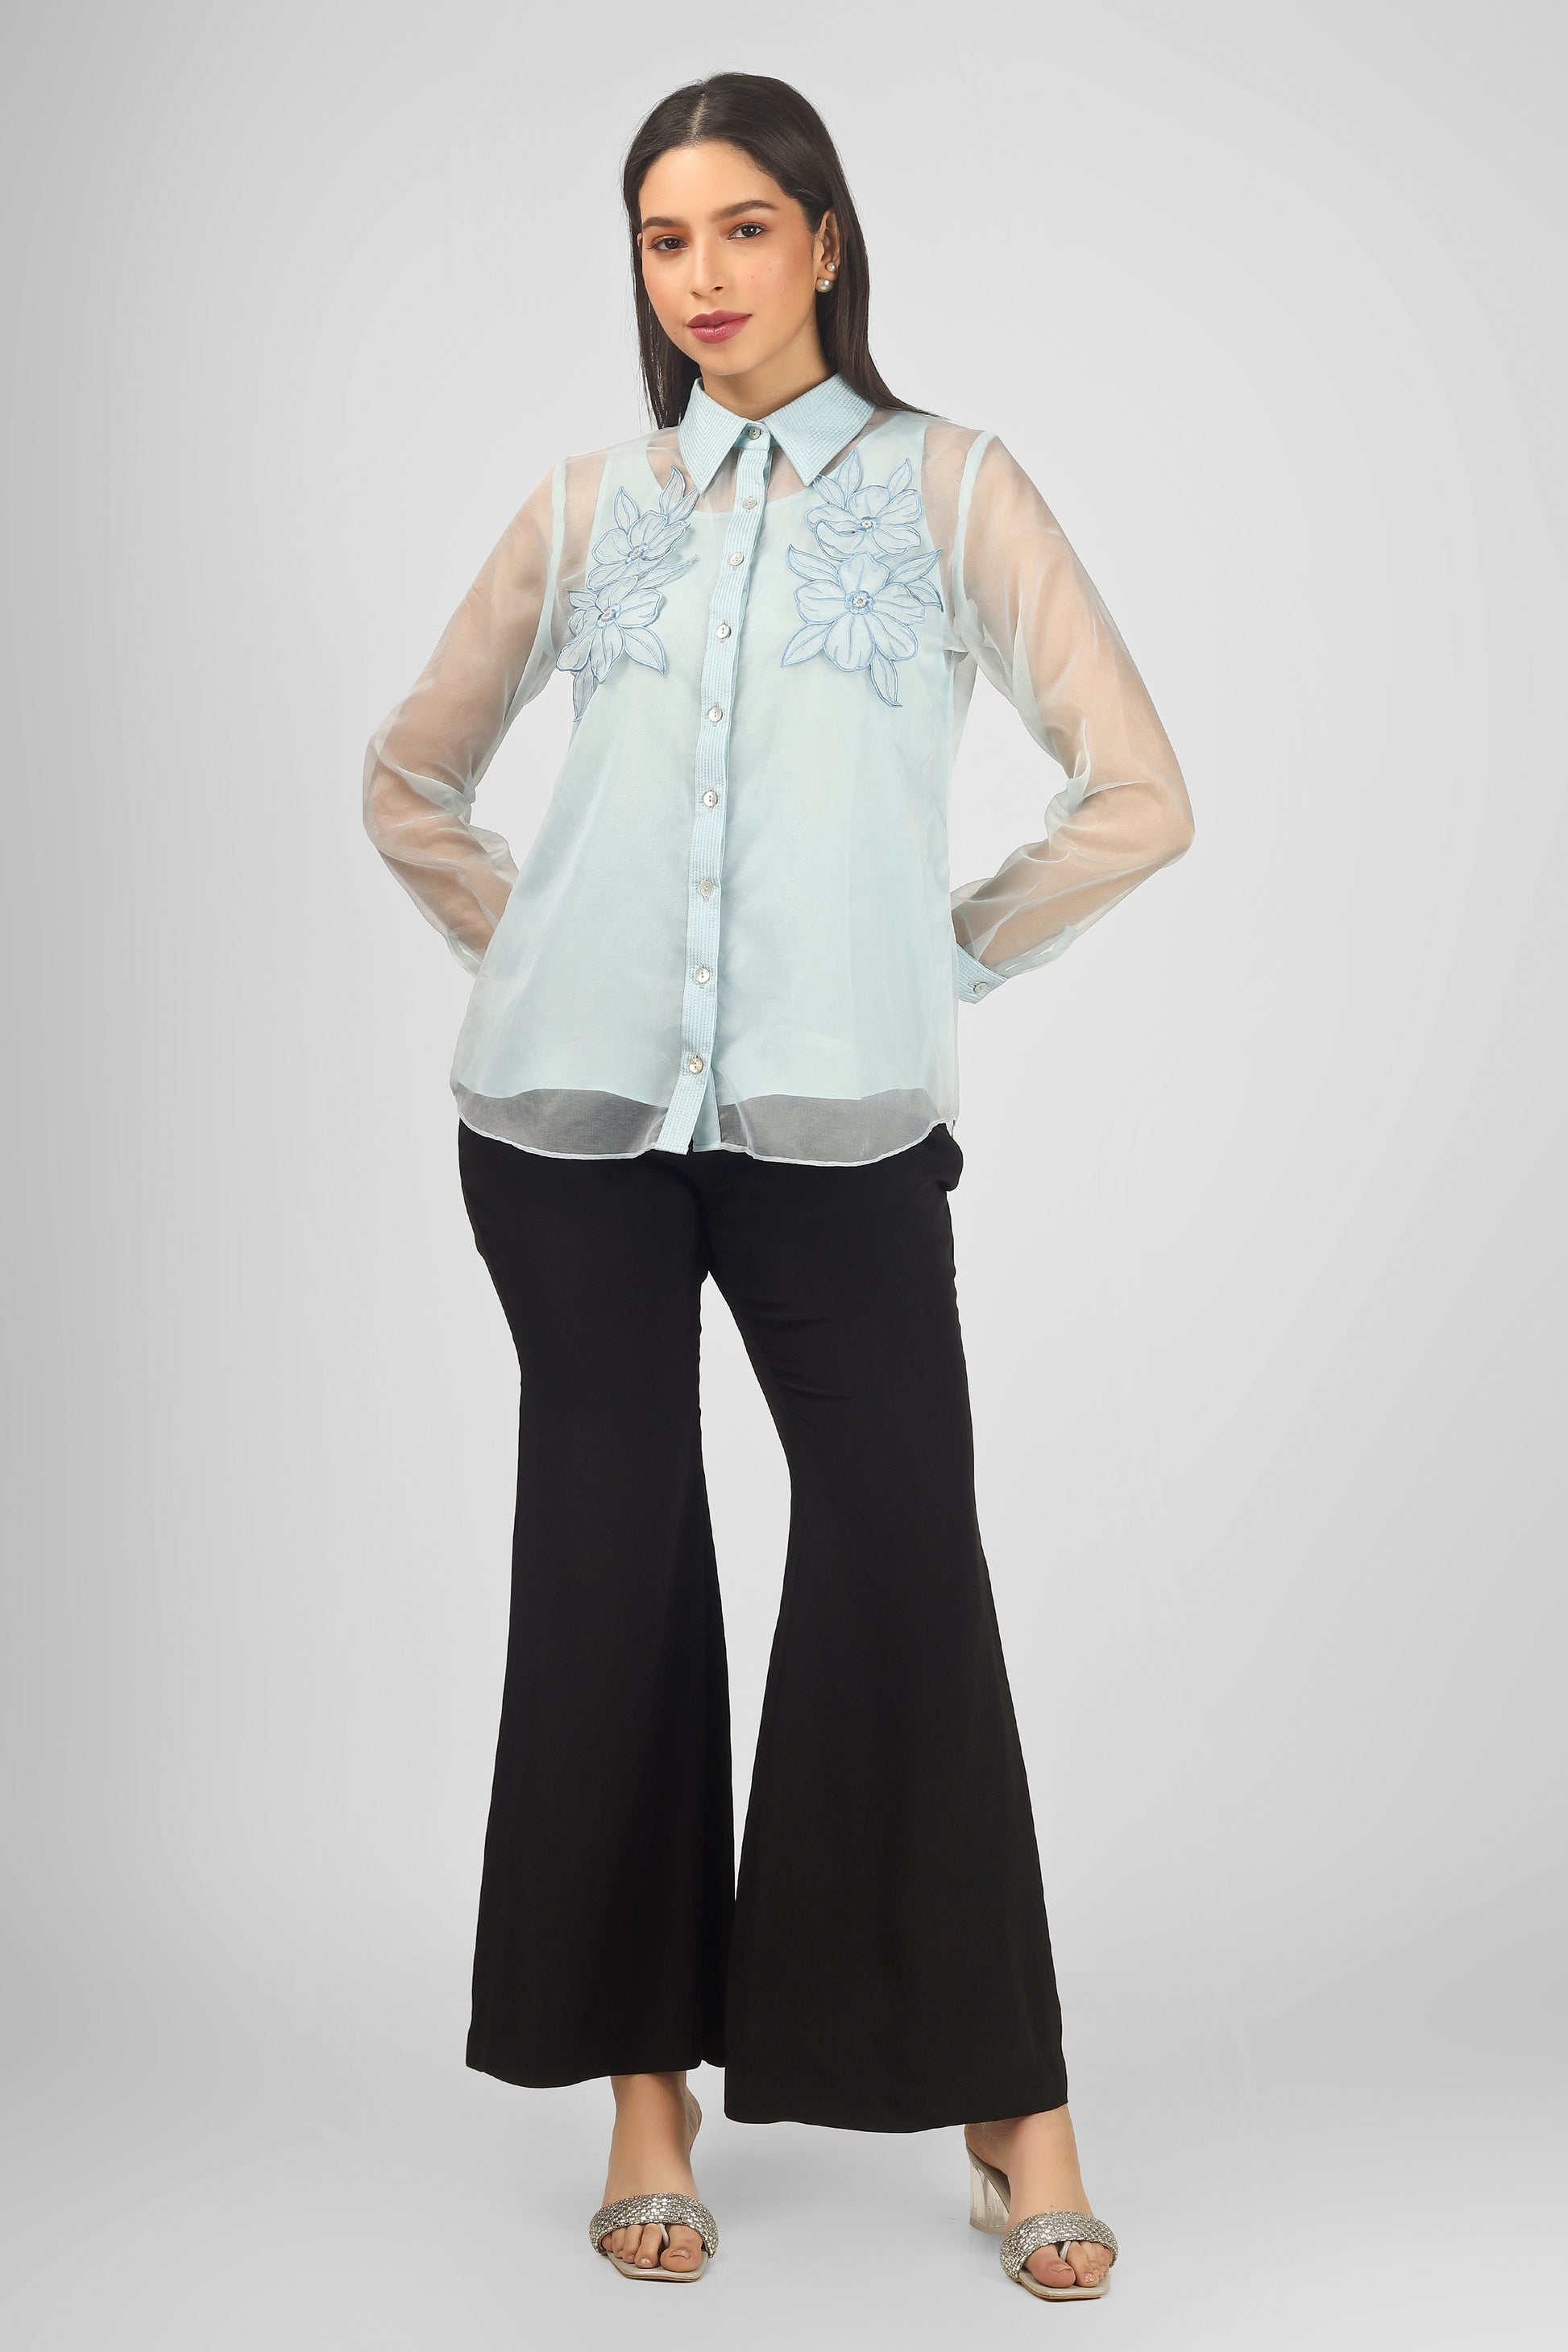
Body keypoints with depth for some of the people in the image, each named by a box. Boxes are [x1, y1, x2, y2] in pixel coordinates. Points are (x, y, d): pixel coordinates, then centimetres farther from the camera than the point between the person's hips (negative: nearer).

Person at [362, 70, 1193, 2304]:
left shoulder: (953, 487, 6)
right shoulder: (585, 511, 12)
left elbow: (1137, 796, 1)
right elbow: (409, 780, 22)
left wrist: (947, 954, 4)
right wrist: (533, 950, 10)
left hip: (838, 1122, -2)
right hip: (574, 1119, 2)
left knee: (905, 1579, -5)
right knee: (614, 1574, 4)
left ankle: (1007, 2096, 6)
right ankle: (645, 2078, 15)